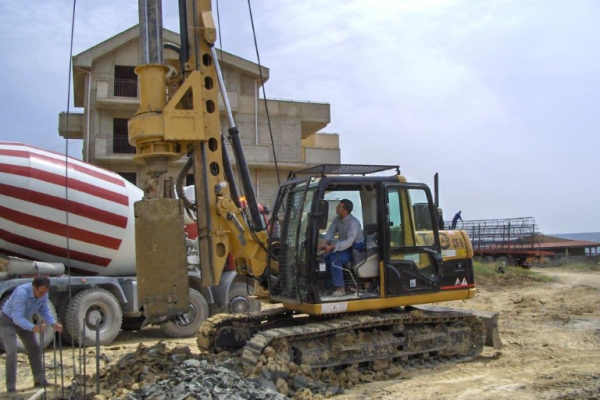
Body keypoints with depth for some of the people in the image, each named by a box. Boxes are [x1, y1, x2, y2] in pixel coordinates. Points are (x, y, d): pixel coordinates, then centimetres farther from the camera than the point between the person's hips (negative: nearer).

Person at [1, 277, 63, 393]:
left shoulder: (43, 294, -18)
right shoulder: (21, 293, -38)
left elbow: (44, 310, -6)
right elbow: (17, 318, -40)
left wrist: (53, 323, -23)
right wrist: (33, 328, -54)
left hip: (23, 320, 7)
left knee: (34, 349, 7)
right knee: (12, 352, -17)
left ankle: (39, 380, 17)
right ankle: (11, 386, -9)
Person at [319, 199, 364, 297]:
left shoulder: (354, 223, -26)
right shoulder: (337, 219, 0)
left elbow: (349, 242, -33)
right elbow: (330, 232, 2)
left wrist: (332, 247, -38)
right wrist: (324, 243, -18)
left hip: (355, 247, -8)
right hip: (344, 246, 9)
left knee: (334, 259, -28)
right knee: (325, 257, -6)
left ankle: (340, 288, -20)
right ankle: (328, 285, 6)